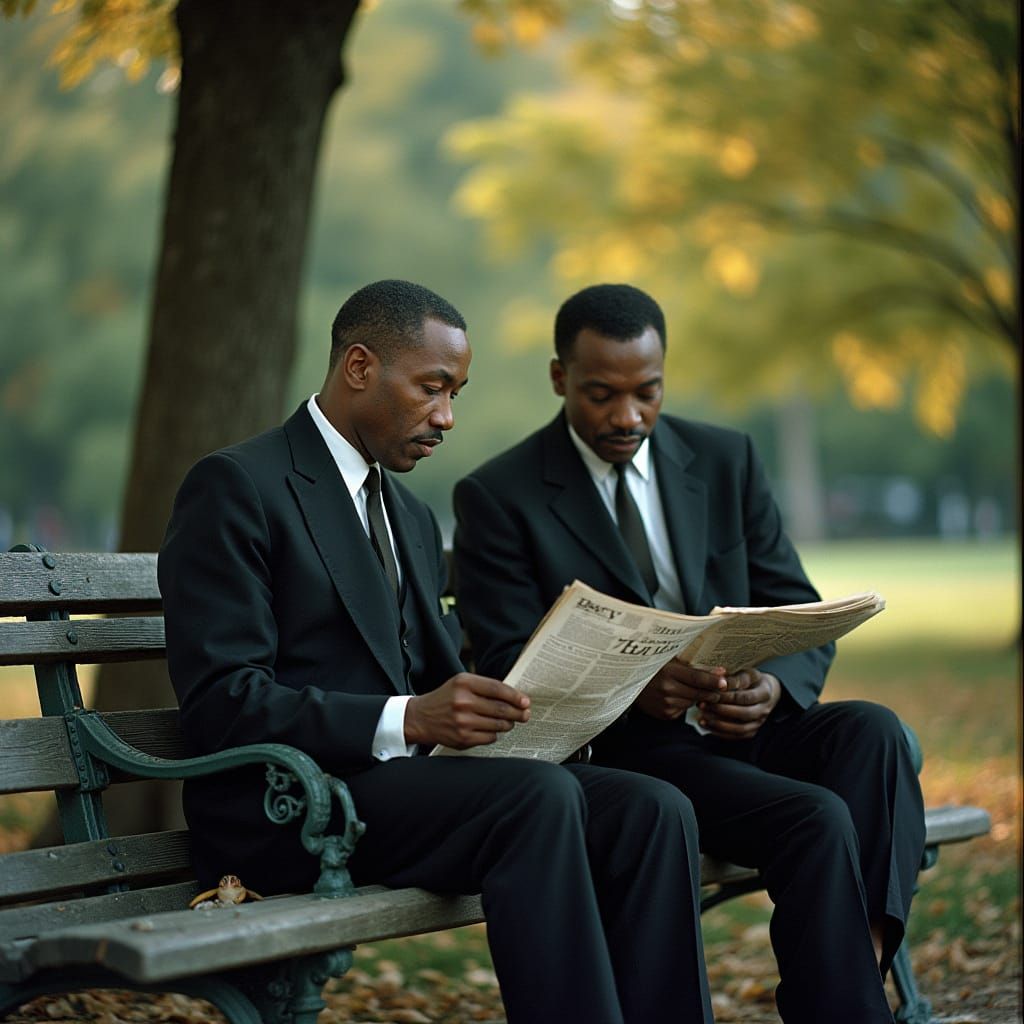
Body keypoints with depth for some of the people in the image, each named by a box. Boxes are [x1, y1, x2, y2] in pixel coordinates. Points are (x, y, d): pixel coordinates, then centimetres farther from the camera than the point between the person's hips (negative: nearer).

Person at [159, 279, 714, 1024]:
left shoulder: (413, 521, 22)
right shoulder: (237, 487, -5)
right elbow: (219, 704, -14)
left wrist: (519, 703, -4)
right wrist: (408, 719, -25)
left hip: (398, 779, 8)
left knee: (653, 811, -16)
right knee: (539, 798, -32)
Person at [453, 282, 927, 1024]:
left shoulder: (726, 460, 9)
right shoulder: (498, 497, -3)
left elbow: (800, 614, 8)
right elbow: (510, 667, -8)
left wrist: (777, 685, -17)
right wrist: (632, 689, -28)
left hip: (747, 726, 5)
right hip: (626, 748, -4)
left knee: (872, 729, -28)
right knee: (817, 819, -29)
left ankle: (862, 952, -28)